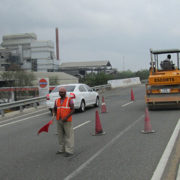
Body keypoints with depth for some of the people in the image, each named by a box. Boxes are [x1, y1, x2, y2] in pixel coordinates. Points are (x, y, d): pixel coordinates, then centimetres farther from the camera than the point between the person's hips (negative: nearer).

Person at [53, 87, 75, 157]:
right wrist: (54, 114, -7)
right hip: (59, 120, 5)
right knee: (60, 135, 11)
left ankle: (69, 151, 1)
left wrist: (66, 117, -20)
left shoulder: (69, 100, -6)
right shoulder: (57, 101, 9)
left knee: (68, 135, -3)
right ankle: (62, 149, 21)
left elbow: (73, 110, -11)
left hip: (67, 121, -5)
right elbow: (54, 109, 16)